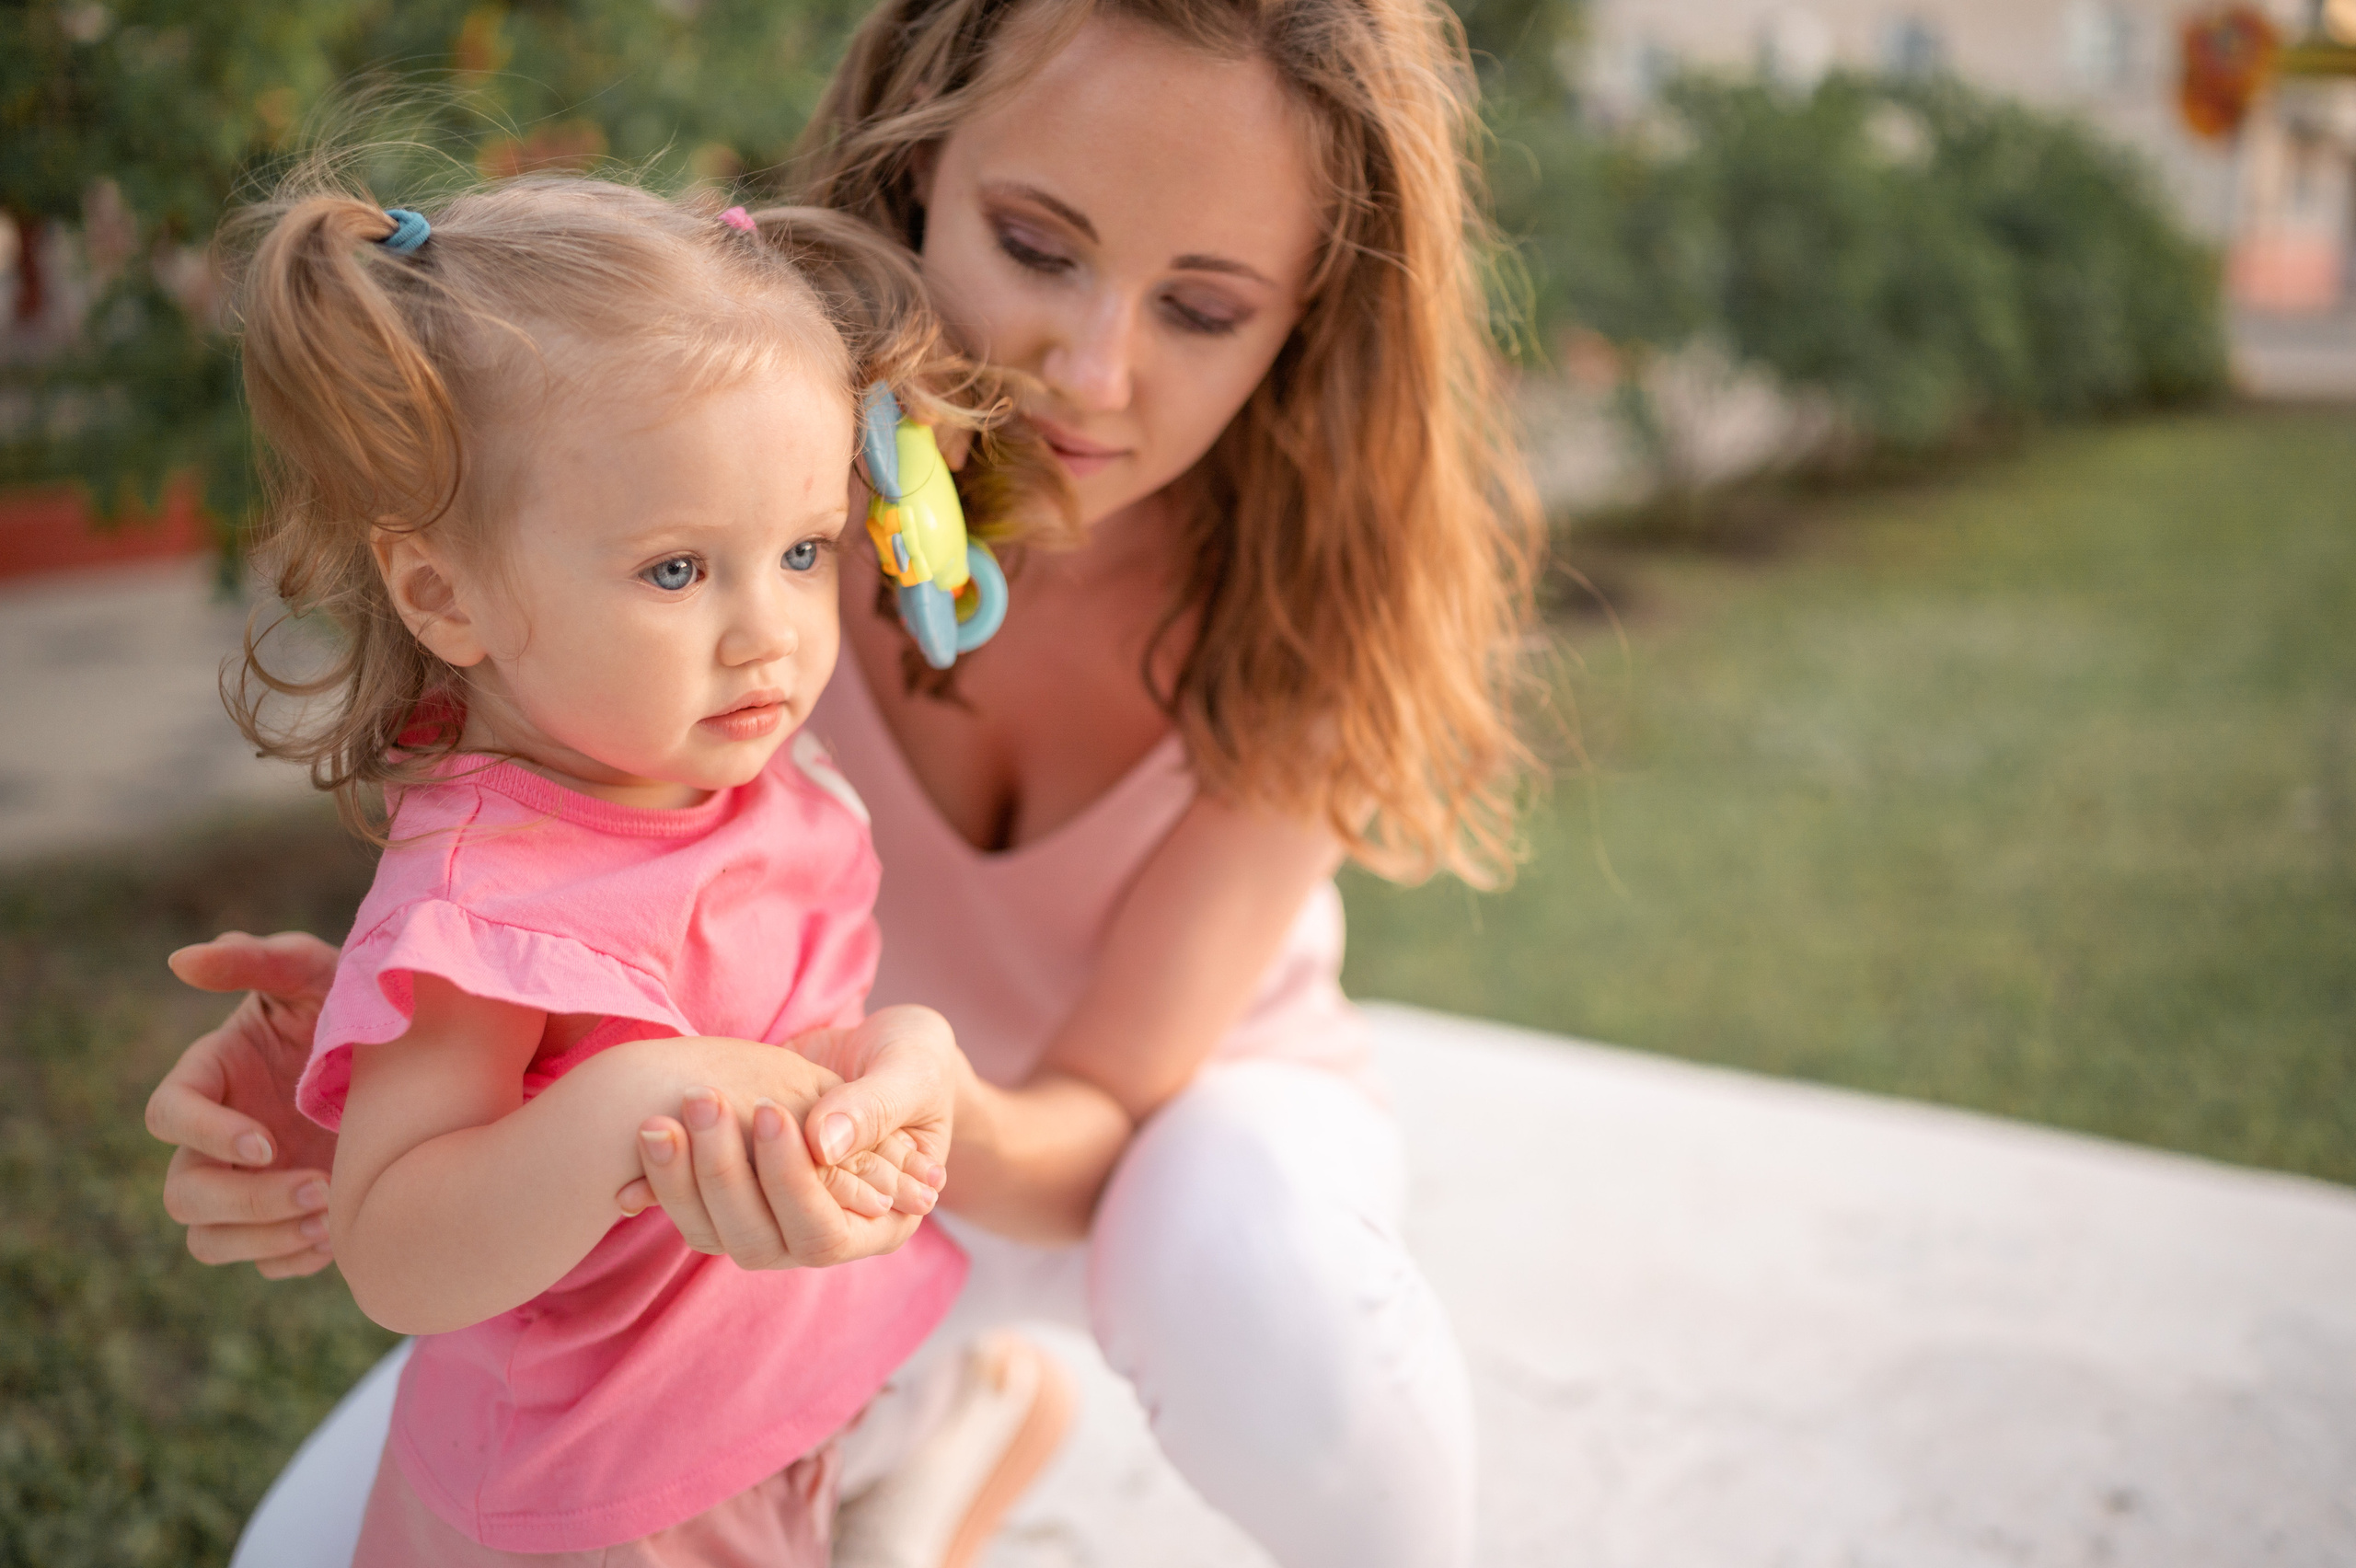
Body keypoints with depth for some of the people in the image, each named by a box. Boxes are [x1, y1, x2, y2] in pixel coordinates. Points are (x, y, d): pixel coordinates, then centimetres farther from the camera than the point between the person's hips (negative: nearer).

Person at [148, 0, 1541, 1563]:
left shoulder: (1318, 575, -27)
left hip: (1189, 1112, -2)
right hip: (842, 1138, 2)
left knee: (1258, 1270, -39)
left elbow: (1106, 1111, -25)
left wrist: (949, 1123, -50)